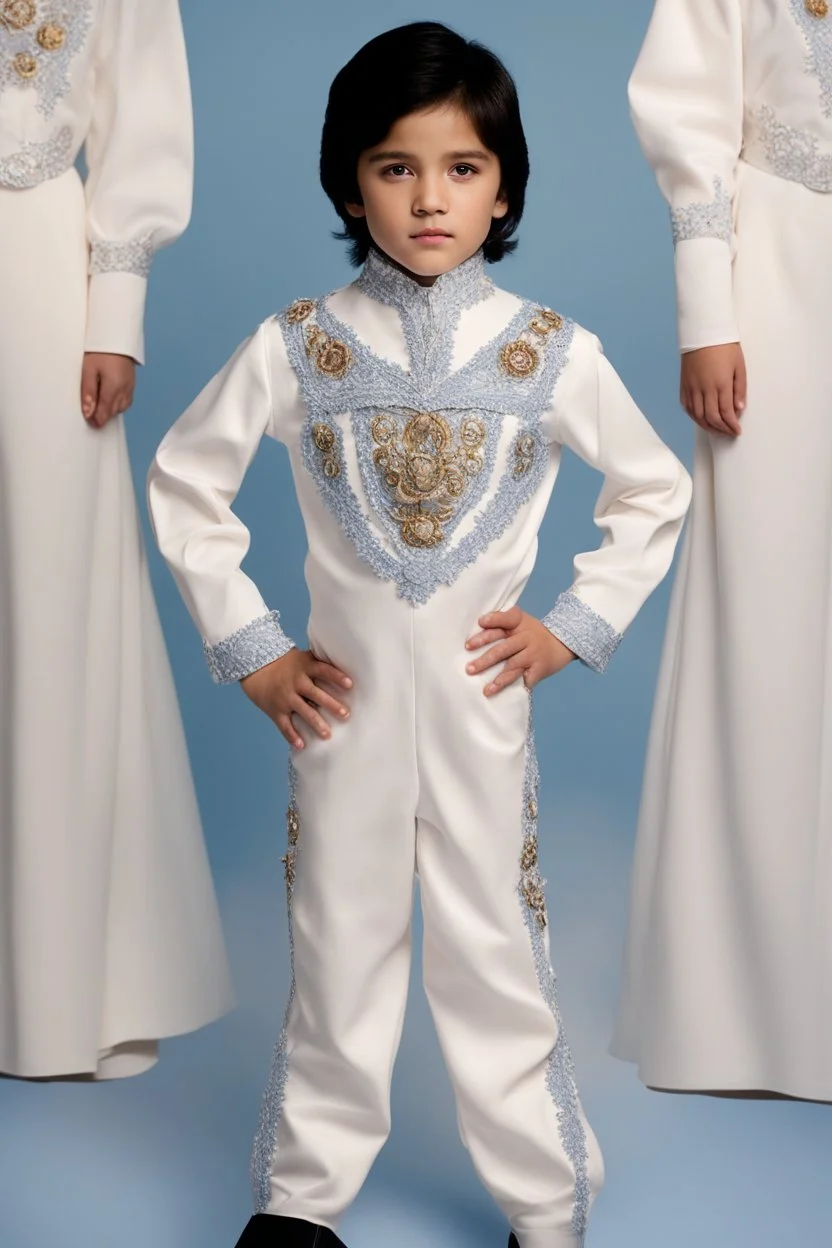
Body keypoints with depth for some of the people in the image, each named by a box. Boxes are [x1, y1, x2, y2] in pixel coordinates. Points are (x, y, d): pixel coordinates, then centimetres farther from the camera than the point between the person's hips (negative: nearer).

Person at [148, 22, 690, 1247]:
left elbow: (655, 493, 9)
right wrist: (249, 649, 1)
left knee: (498, 949, 8)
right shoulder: (297, 345, -4)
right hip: (345, 697, 1)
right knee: (338, 947, 11)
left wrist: (576, 627, 0)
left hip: (480, 696, 0)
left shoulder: (553, 352, -4)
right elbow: (183, 482, 6)